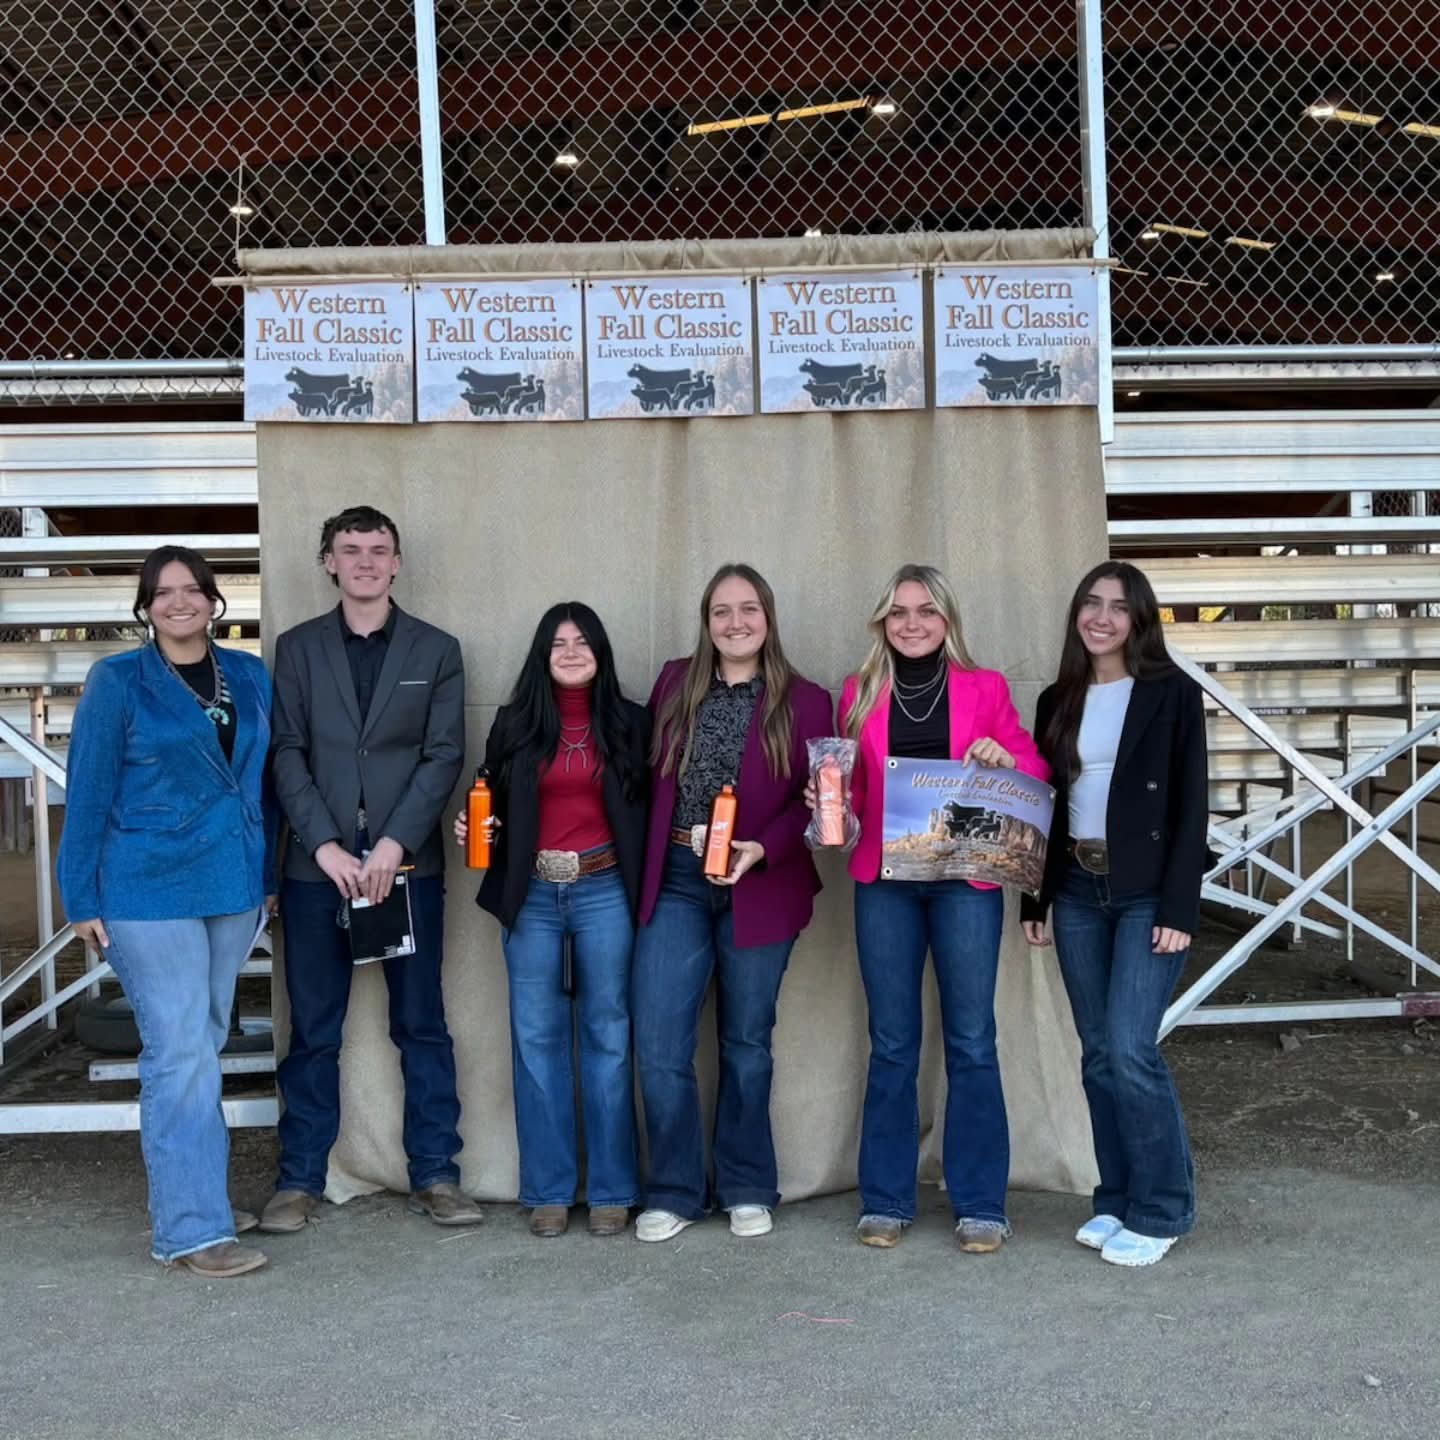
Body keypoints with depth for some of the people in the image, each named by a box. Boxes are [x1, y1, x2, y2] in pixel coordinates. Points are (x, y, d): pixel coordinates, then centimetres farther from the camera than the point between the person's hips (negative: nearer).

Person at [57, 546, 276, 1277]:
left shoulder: (250, 677, 8)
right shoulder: (117, 681, -3)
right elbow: (88, 795, -3)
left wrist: (272, 875, 9)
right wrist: (83, 899, -5)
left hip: (233, 888, 5)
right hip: (150, 893, -5)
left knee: (202, 1045, 15)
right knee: (180, 1053, -5)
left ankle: (189, 1192, 28)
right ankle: (191, 1228, 1)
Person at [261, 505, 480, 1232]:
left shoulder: (436, 650, 6)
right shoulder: (298, 647, 8)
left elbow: (445, 756, -1)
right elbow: (287, 754, 1)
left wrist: (393, 845, -12)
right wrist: (326, 845, -11)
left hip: (408, 863, 0)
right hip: (316, 866, 0)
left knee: (422, 1025, 6)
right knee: (312, 1030, 6)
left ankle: (435, 1174, 15)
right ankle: (299, 1179, 17)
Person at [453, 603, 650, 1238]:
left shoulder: (629, 723, 4)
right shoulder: (516, 723, 7)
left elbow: (647, 809, 3)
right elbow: (495, 805, 12)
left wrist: (643, 890, -7)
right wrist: (475, 829, -9)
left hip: (604, 893, -1)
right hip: (532, 895, 1)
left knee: (607, 1036, 3)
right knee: (537, 1039, 4)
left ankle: (611, 1190, 12)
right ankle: (548, 1190, 14)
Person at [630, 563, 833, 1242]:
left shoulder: (804, 702, -1)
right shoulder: (675, 683, 7)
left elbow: (813, 801, -3)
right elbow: (650, 776, 8)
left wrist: (761, 849, -18)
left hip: (758, 889, -2)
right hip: (675, 885, 2)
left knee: (746, 1044, 11)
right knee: (658, 1044, -3)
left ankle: (747, 1189, 26)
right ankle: (674, 1191, 14)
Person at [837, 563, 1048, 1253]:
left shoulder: (985, 689, 7)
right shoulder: (860, 693, 10)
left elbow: (1036, 770, 10)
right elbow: (848, 786, 14)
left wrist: (1007, 759, -11)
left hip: (966, 879, -1)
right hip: (884, 882, 1)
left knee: (971, 1041, 1)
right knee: (891, 1044, 5)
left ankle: (980, 1205, 11)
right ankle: (885, 1201, 16)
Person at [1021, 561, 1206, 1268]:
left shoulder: (1172, 693, -3)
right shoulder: (1058, 700, 11)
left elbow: (1191, 806, -7)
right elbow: (1043, 805, 13)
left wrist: (1178, 907, -14)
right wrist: (1034, 898, 8)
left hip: (1146, 893, -5)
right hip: (1077, 892, 5)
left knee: (1131, 1049, -10)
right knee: (1098, 1055, 8)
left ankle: (1161, 1209, 5)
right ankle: (1116, 1200, 20)